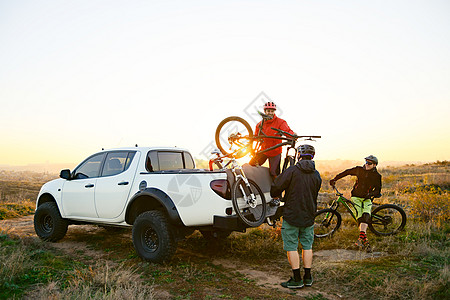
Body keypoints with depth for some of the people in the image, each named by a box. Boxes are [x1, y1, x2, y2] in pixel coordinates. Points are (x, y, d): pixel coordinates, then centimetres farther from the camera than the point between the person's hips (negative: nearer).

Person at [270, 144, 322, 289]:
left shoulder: (292, 170, -14)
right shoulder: (316, 175, 3)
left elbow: (276, 187, -15)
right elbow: (315, 195, 11)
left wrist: (275, 195, 6)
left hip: (291, 215, -5)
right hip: (309, 216, 5)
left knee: (292, 247, 4)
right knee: (307, 246, 15)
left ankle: (297, 279, 7)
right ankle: (308, 277, 22)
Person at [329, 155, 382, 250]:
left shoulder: (377, 176, -2)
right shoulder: (359, 170, 0)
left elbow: (377, 190, -3)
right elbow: (347, 172, 12)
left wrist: (371, 194, -25)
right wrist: (335, 179, 11)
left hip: (367, 199, 0)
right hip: (356, 197, 0)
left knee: (366, 215, -23)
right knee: (359, 217, -14)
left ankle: (360, 238, -29)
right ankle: (365, 240, -16)